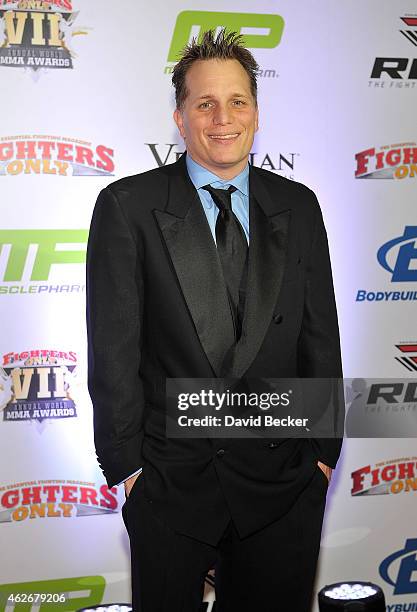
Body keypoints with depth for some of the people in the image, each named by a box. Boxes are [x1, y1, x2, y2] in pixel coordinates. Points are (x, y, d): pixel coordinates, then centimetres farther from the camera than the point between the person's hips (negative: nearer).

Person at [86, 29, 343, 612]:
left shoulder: (298, 207, 4)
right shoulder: (128, 206, -6)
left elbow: (320, 335, 5)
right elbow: (113, 346, -7)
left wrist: (324, 450, 4)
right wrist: (126, 463, -8)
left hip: (282, 481, 3)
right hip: (169, 484, -2)